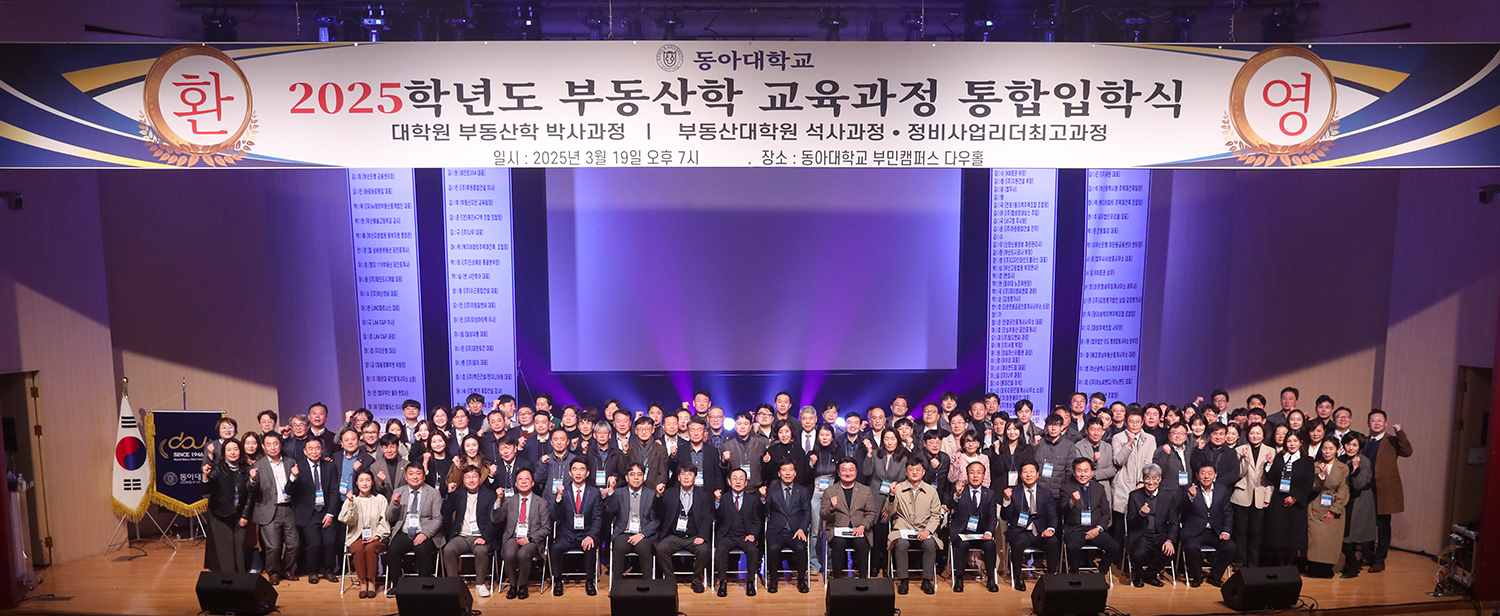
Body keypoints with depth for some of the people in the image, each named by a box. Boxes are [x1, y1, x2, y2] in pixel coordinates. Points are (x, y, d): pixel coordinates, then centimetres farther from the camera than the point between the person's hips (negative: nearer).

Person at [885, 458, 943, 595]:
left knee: (930, 544, -30)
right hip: (903, 530, -1)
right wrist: (892, 495, -17)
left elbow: (936, 515, 7)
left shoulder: (931, 490, 9)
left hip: (924, 531, 1)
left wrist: (927, 530, -10)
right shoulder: (899, 489, 6)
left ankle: (927, 580, -16)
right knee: (901, 544, -32)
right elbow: (890, 512, 1)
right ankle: (903, 580, -19)